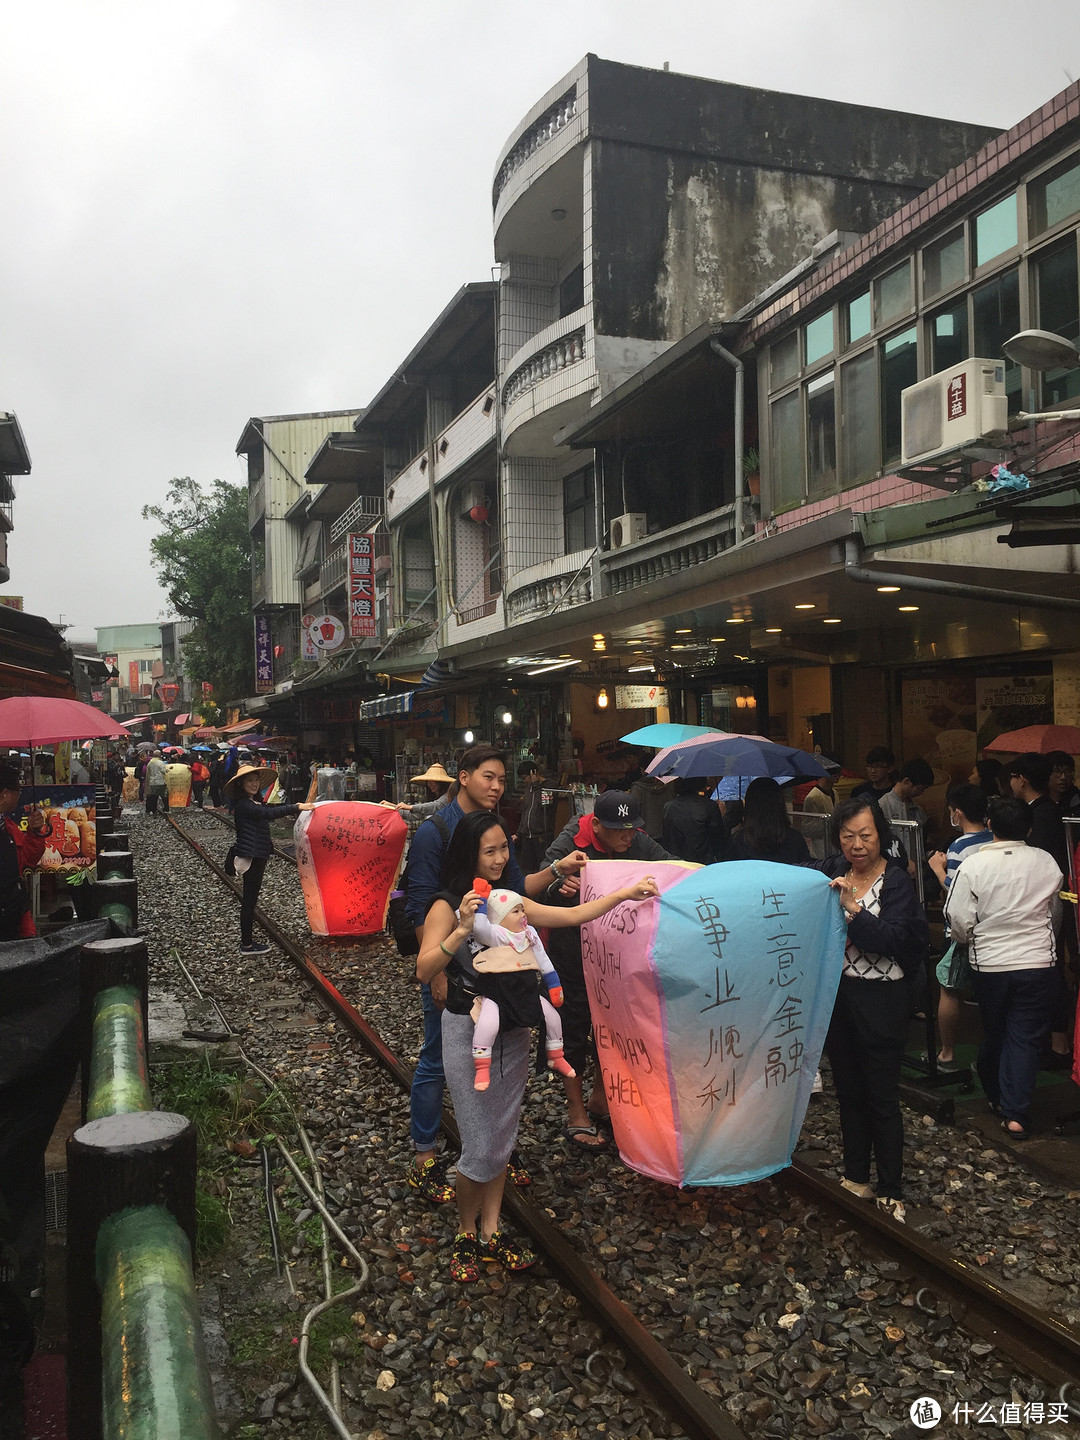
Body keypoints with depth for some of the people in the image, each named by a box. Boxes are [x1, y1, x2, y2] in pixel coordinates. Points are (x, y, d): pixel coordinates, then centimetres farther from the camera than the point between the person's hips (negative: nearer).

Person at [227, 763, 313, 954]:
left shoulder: (254, 803, 15)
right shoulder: (243, 804, -18)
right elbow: (268, 813, -31)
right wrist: (296, 808, -31)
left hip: (257, 855, 10)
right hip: (251, 856, -10)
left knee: (250, 899, 15)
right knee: (249, 900, -3)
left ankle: (247, 940, 24)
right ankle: (246, 945, 4)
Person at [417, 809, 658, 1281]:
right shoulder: (447, 906, -12)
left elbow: (573, 915, 9)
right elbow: (424, 971, -21)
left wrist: (624, 893, 2)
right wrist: (463, 930, -32)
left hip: (512, 1030, 6)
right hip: (467, 1031, -5)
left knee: (503, 1139, 13)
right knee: (481, 1148, -1)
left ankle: (491, 1232, 27)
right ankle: (466, 1233, 23)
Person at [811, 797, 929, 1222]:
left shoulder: (896, 880, -10)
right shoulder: (831, 870, 4)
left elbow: (894, 940, -19)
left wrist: (852, 909, -28)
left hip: (879, 1000, -5)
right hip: (836, 995, 5)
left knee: (881, 1098, 2)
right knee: (848, 1092, 17)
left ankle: (890, 1193, 16)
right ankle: (856, 1178, 32)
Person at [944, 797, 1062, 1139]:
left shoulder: (973, 866, -13)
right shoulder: (1047, 863, -4)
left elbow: (958, 918, -11)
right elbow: (1055, 913, 11)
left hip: (989, 964, 0)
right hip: (1038, 962, 0)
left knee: (994, 1032, 18)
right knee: (1026, 1037, 5)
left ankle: (995, 1096, 36)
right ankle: (1016, 1114, 0)